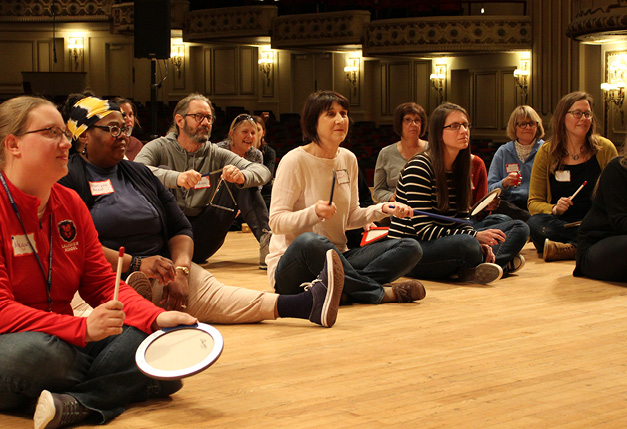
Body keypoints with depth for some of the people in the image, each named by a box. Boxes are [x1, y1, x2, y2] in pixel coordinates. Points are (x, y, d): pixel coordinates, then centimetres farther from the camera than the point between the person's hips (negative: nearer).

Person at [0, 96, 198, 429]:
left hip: (66, 344, 8)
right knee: (36, 351, -42)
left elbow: (103, 283, 10)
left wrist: (157, 318, -9)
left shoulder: (70, 204, 11)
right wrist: (83, 328, -31)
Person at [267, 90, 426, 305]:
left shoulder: (348, 159, 10)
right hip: (291, 264, -7)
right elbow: (276, 222, -13)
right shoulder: (295, 161, -9)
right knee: (309, 241, -43)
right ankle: (380, 292, -26)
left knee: (410, 248, -11)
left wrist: (382, 209, 1)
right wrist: (314, 213, -30)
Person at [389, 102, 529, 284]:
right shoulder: (419, 167, -15)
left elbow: (461, 219, 10)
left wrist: (479, 242, -12)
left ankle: (484, 265, -23)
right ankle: (504, 262, -9)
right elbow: (424, 230, -21)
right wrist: (475, 236, -27)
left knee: (519, 228, 1)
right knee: (467, 245, -40)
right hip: (411, 249, -9)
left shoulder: (460, 167, 10)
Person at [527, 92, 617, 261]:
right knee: (535, 223, -33)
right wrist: (554, 209, -19)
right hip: (560, 224, 1)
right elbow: (534, 201, 3)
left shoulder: (605, 149, 3)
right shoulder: (546, 152, 3)